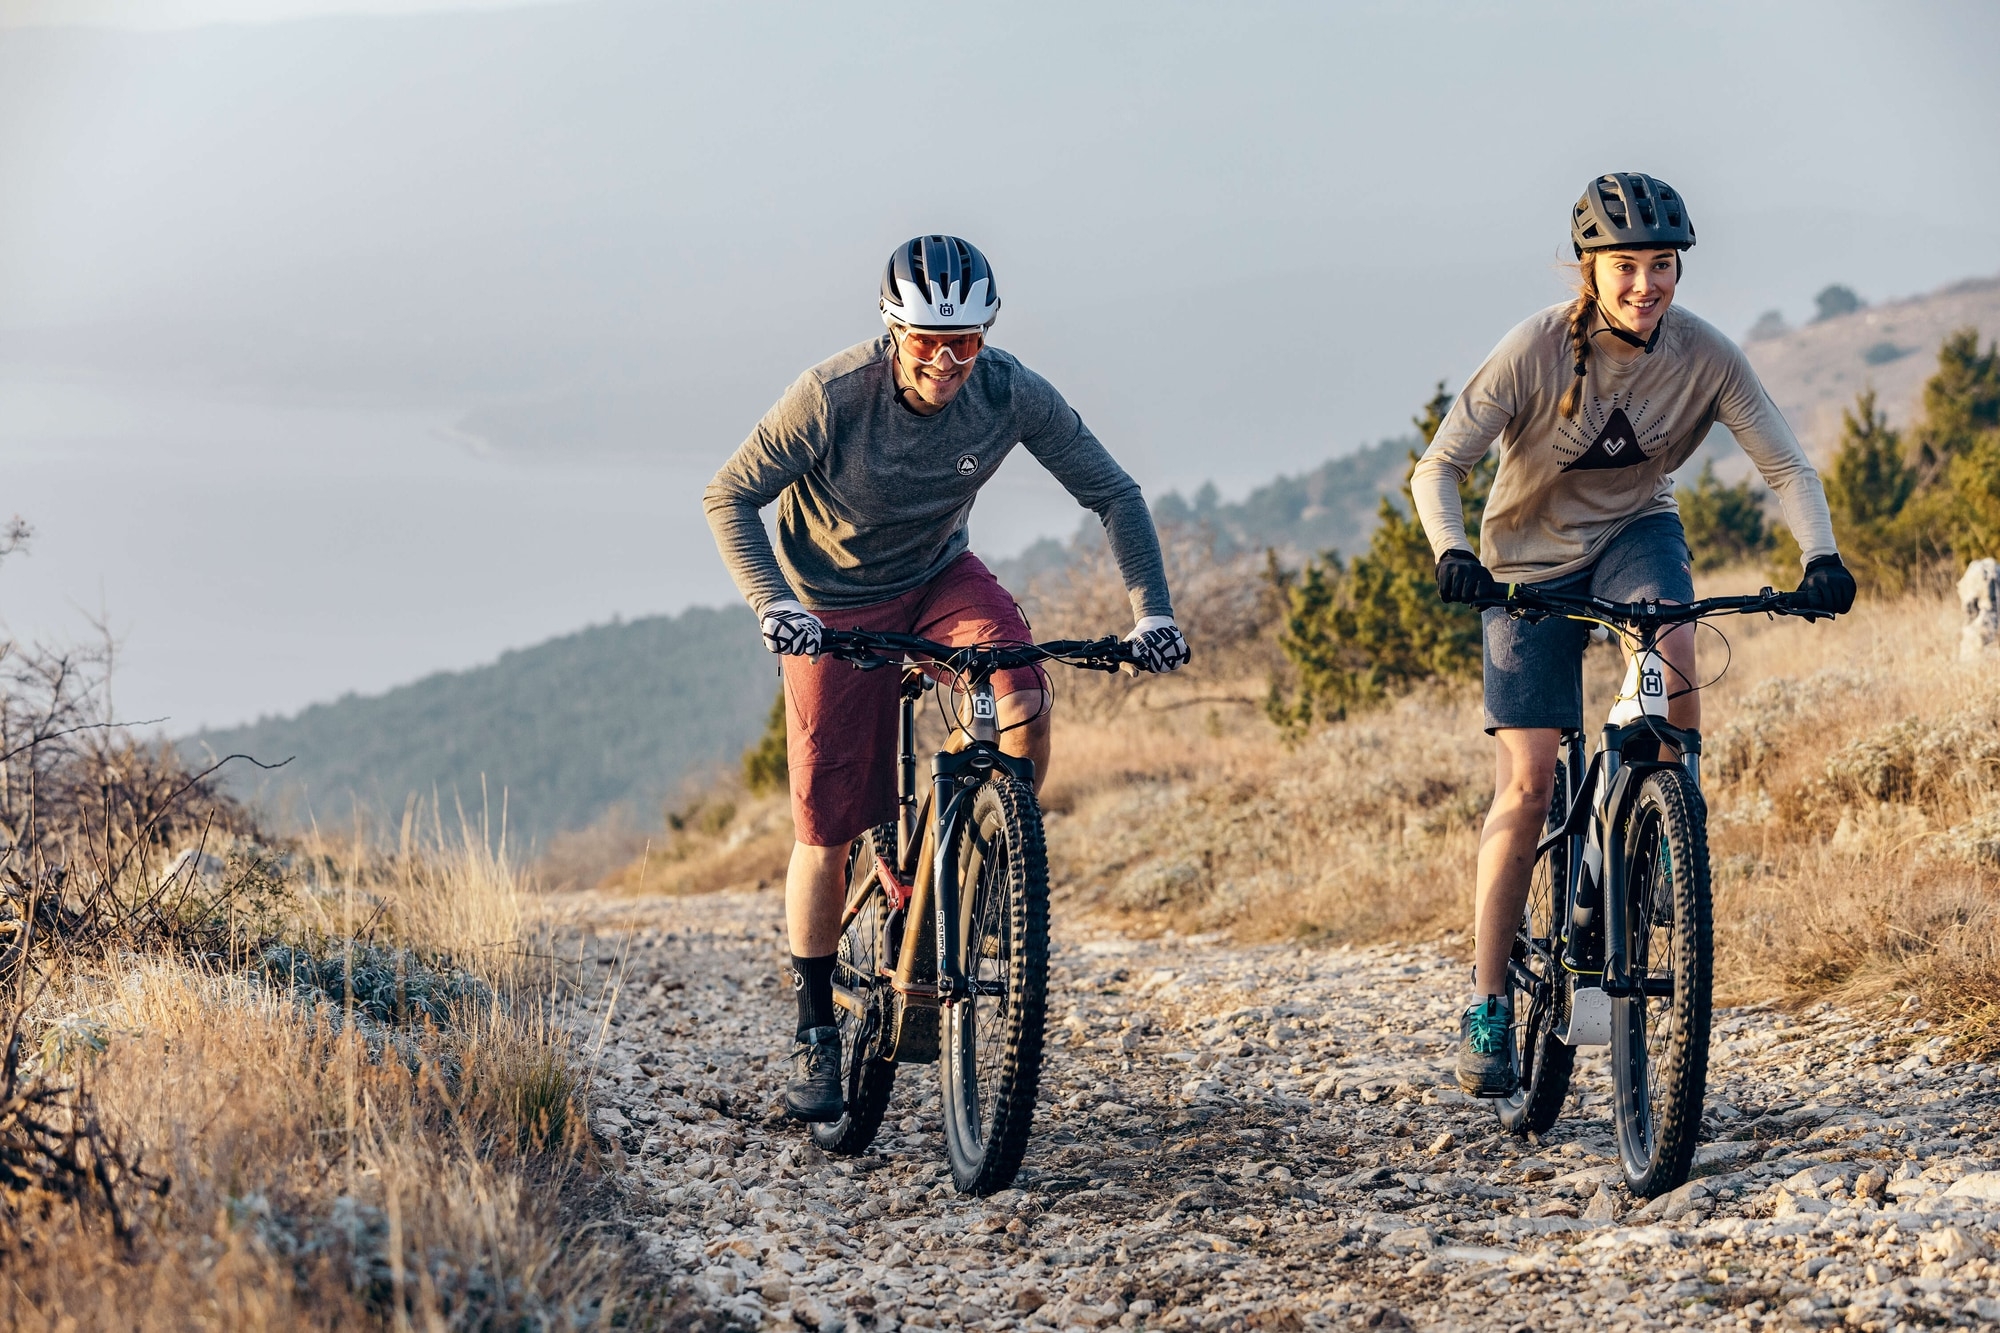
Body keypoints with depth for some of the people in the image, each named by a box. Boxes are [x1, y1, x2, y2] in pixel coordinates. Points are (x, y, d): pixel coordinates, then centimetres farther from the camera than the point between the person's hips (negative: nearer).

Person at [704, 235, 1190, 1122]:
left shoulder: (1011, 394, -21)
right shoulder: (834, 396, -28)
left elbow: (1112, 494, -13)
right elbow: (729, 496, -21)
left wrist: (1150, 611, -24)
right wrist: (771, 603, -35)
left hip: (939, 578, 2)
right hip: (834, 603, -2)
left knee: (1023, 692, -30)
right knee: (828, 825, -3)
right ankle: (815, 1032, 13)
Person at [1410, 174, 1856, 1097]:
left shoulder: (1704, 357, -17)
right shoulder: (1535, 352, -23)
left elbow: (1786, 466, -14)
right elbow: (1437, 468, -22)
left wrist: (1820, 554, -32)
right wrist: (1451, 553, -40)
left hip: (1634, 533, 2)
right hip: (1530, 558, -2)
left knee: (1675, 648, -34)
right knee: (1527, 783, -9)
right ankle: (1487, 1004, 0)